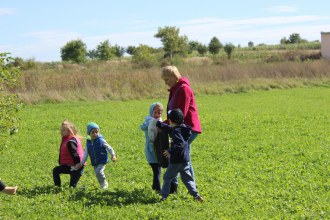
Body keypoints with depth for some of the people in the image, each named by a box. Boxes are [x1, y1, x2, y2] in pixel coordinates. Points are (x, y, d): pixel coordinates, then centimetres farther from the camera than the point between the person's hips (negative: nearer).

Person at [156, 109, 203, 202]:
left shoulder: (176, 131, -18)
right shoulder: (183, 128, 11)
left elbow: (180, 144, -30)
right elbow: (169, 129, 26)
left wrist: (170, 151, -32)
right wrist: (158, 123, 33)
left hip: (177, 160, -8)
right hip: (186, 159, 8)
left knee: (167, 177, 5)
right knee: (187, 177, 12)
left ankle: (164, 196, 9)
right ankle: (196, 195, 2)